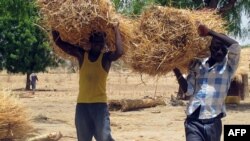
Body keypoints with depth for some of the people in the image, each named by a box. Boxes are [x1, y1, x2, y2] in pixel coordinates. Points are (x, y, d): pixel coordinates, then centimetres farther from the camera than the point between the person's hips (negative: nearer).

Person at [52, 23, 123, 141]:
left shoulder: (106, 57, -1)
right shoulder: (81, 55, 6)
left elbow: (119, 52, -22)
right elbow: (59, 42, 6)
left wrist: (116, 32, -12)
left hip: (100, 104, -3)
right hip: (82, 105, 3)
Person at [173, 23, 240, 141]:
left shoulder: (228, 65, 3)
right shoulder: (197, 64, 10)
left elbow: (235, 46, -16)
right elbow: (188, 90, 6)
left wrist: (210, 32, -14)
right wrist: (176, 69, -3)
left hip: (213, 122, 0)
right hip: (194, 121, 0)